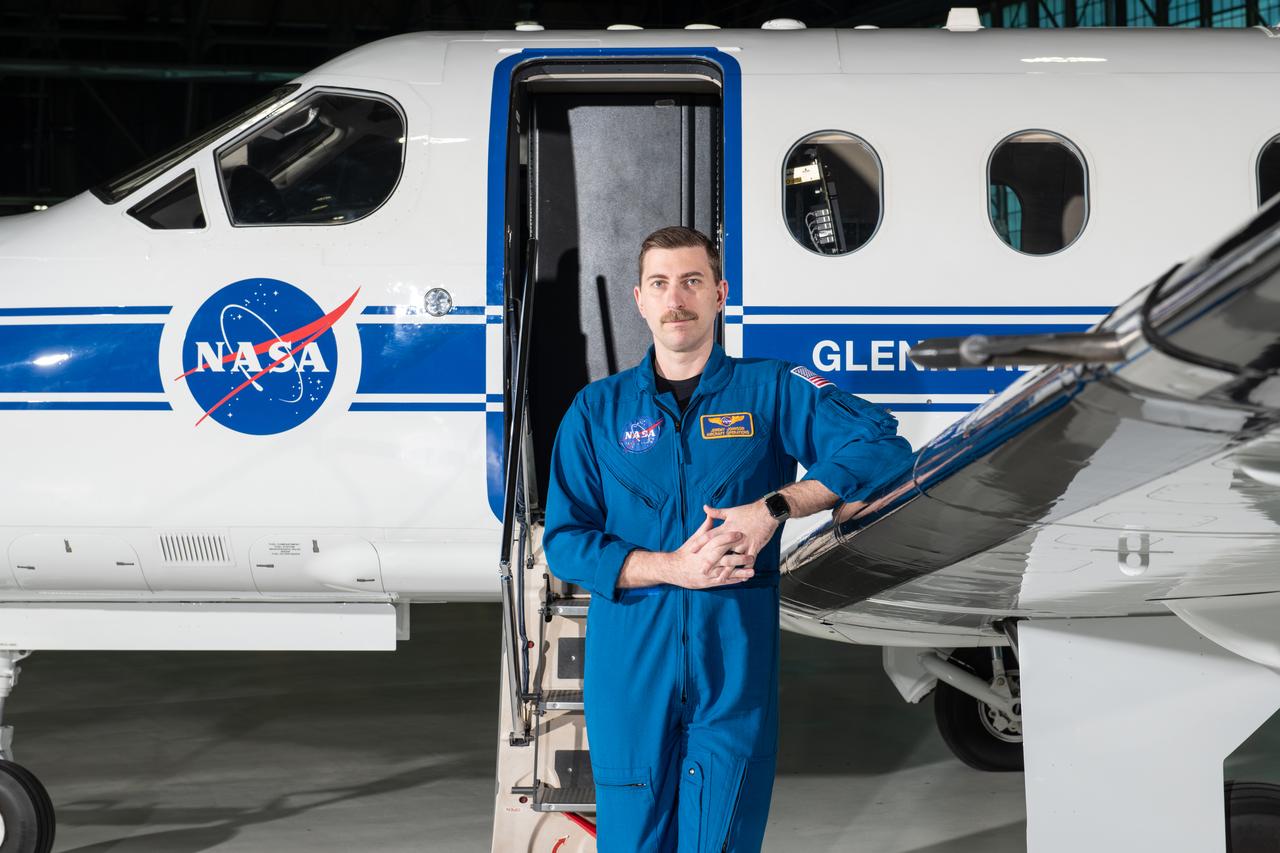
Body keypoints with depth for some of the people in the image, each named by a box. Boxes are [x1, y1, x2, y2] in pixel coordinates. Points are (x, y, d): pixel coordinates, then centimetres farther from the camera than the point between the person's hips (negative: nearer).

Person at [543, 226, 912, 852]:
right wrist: (674, 568, -12)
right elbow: (563, 541, 2)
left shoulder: (769, 391, 5)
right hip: (629, 663, 1)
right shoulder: (597, 411, 9)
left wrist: (773, 508, -15)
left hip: (735, 660, -1)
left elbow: (882, 447, -6)